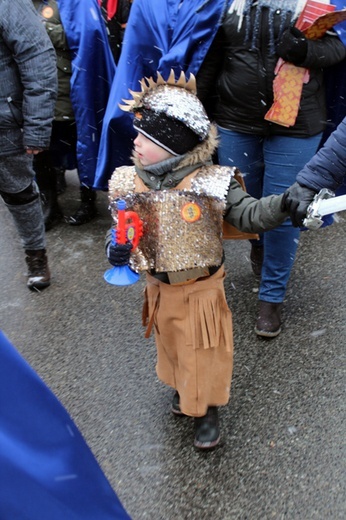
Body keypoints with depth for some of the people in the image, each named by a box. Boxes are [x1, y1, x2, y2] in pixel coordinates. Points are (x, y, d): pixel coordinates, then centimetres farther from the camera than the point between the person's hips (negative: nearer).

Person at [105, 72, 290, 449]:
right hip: (159, 289, 4)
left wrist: (287, 202, -39)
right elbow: (122, 227, 5)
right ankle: (182, 388, 55)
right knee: (171, 347, 25)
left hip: (202, 289, -4)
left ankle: (207, 410, 38)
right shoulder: (129, 185, -9)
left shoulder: (211, 184, -21)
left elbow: (249, 216, -22)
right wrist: (116, 245, -17)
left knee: (204, 355, 11)